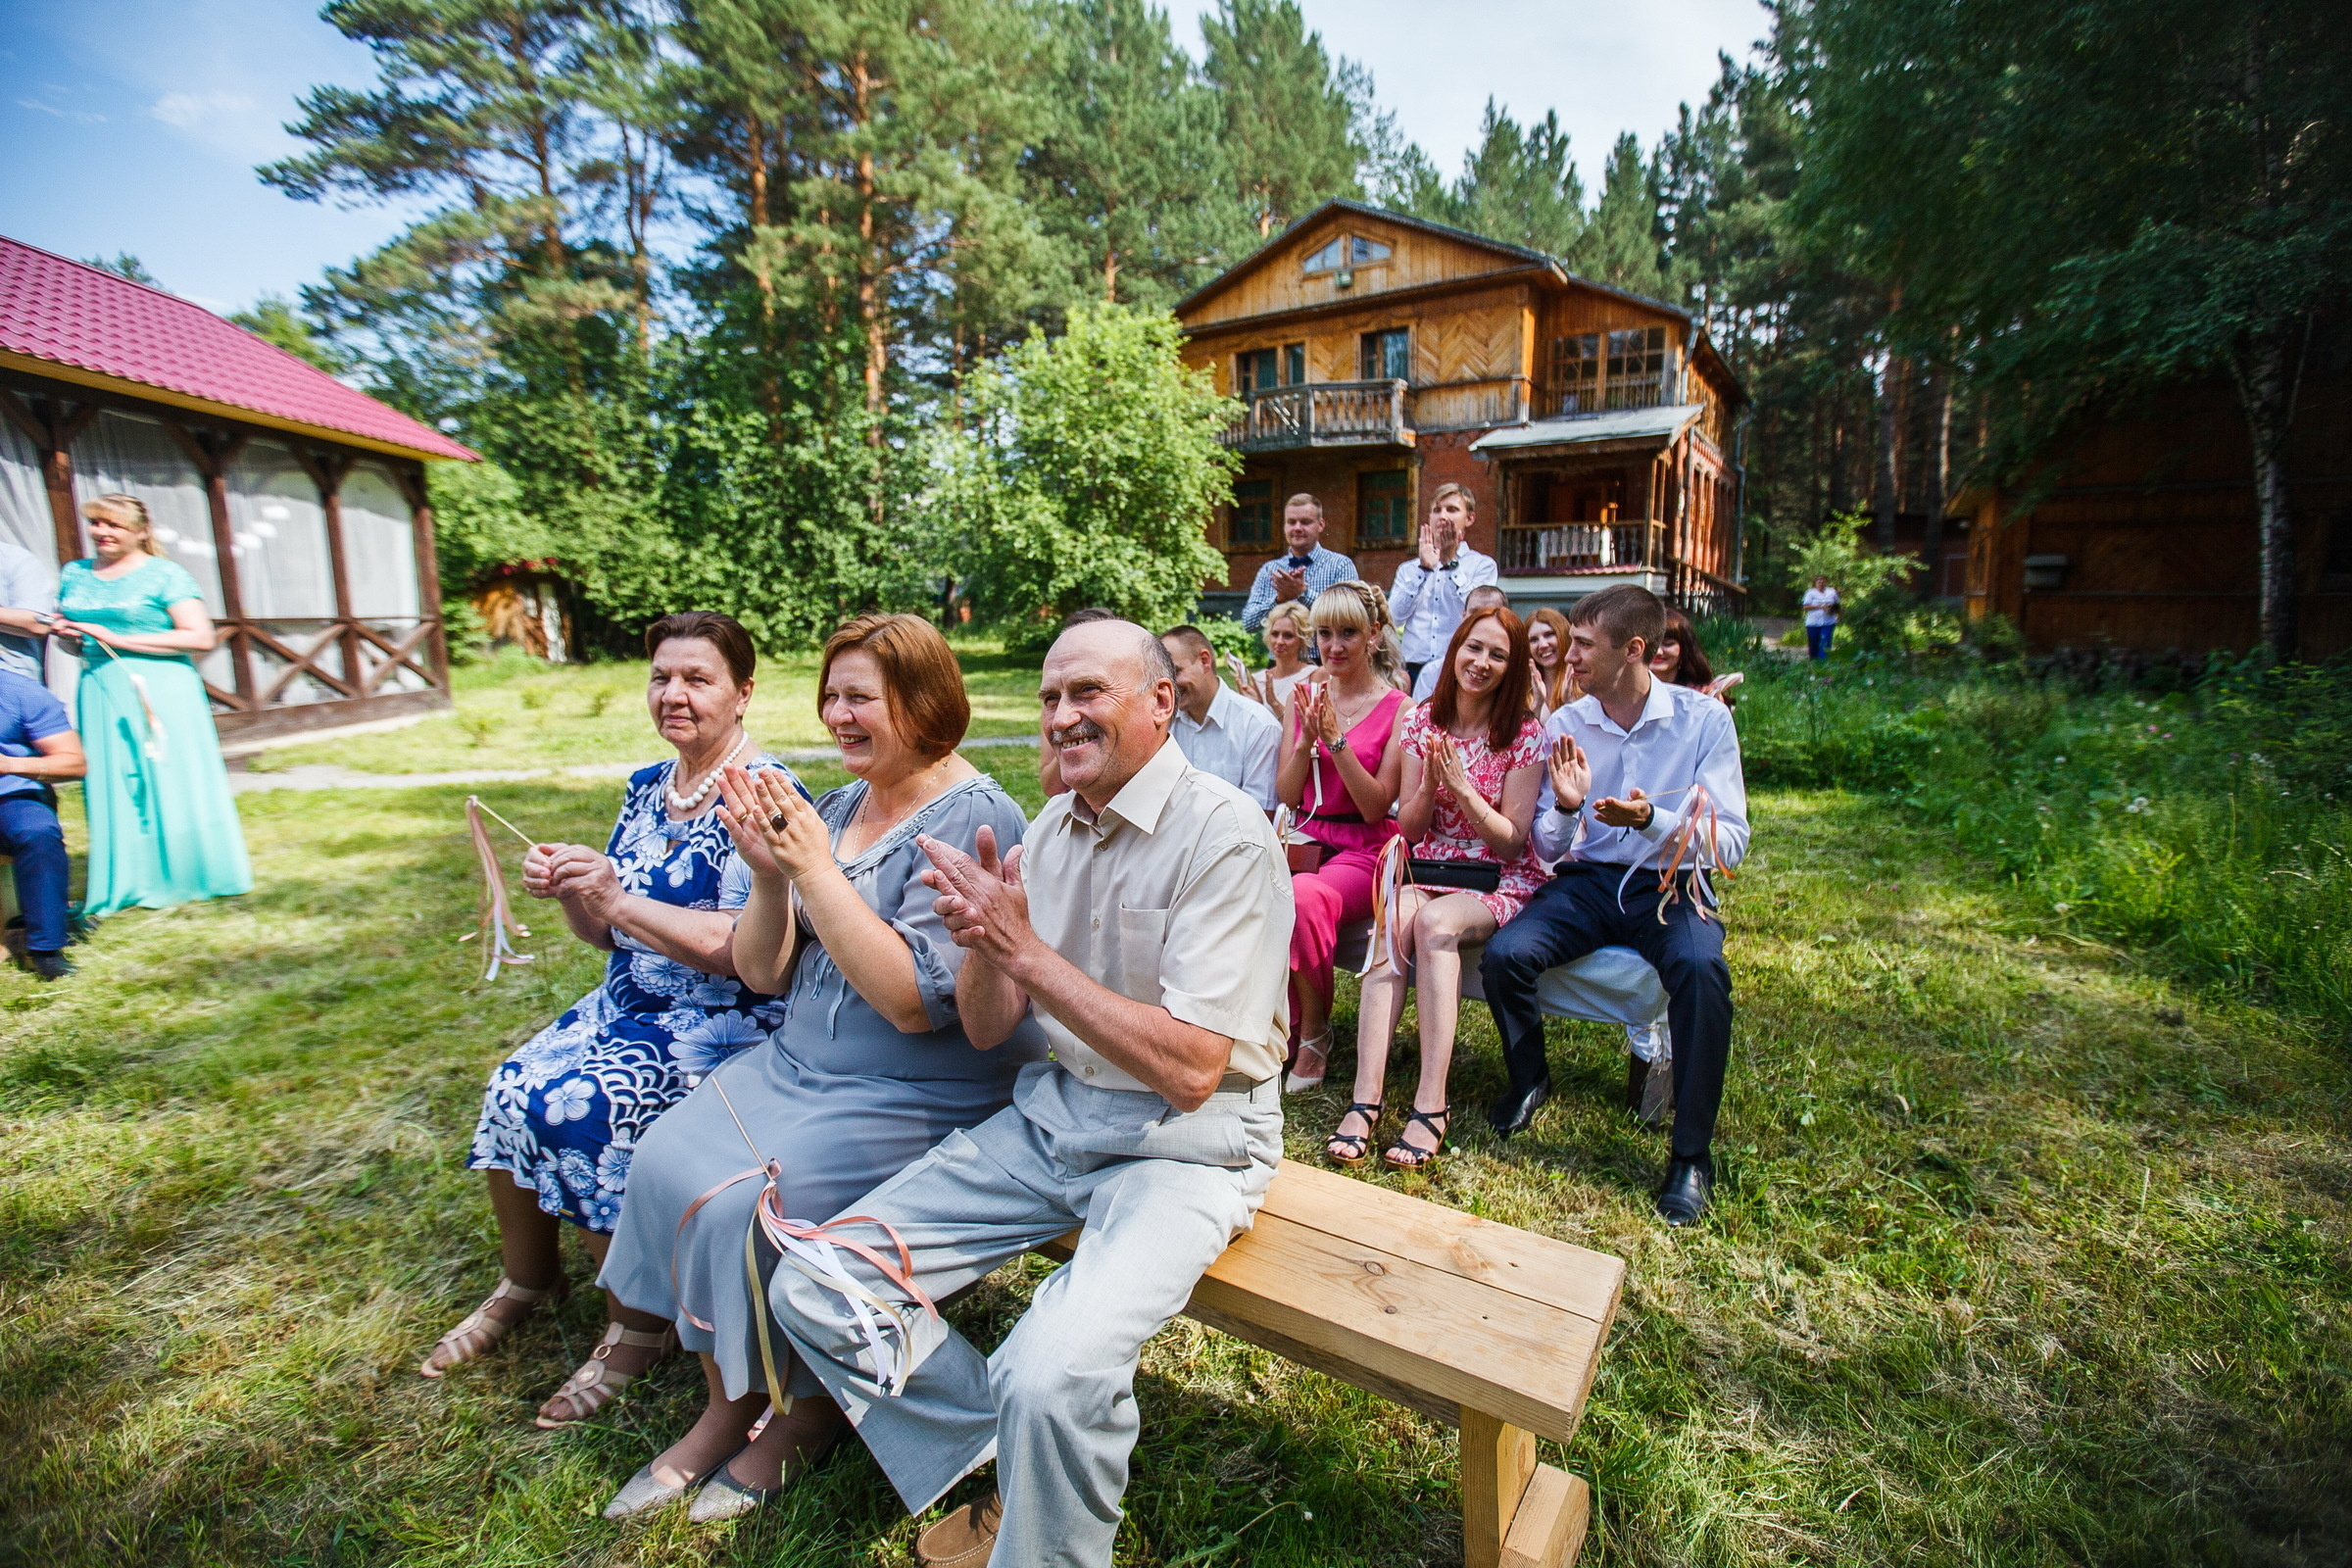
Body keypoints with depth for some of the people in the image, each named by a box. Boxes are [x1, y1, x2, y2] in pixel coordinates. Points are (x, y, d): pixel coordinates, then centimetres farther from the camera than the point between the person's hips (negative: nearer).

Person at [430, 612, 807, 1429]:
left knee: (577, 1110, -22)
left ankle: (637, 1323, 0)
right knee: (512, 1087, -10)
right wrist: (569, 892, -6)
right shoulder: (647, 788, 10)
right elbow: (607, 934, 15)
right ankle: (527, 1278, 17)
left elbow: (745, 952, -22)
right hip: (626, 1003, 7)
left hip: (723, 1022, -7)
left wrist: (618, 897, -24)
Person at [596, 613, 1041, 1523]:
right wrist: (767, 875, -11)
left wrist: (814, 868, -23)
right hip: (798, 1065, 8)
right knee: (664, 1166, -8)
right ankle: (727, 1404, 14)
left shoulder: (971, 821, -17)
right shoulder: (835, 808, 7)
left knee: (745, 1206, -19)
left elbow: (911, 1000, -25)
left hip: (921, 1098, -7)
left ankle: (808, 1411, 11)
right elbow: (764, 973, 8)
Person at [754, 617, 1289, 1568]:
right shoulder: (1052, 827, 5)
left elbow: (1190, 1071, -22)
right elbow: (986, 1030, 7)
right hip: (1051, 1113, 7)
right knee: (814, 1292, -3)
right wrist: (984, 943, -14)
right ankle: (1017, 1475, 14)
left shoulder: (1223, 834, -15)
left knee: (1052, 1374, -31)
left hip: (1187, 1141, -6)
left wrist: (1027, 951, -21)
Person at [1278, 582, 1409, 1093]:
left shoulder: (1397, 709, -1)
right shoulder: (1303, 697, 11)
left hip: (1362, 849, -4)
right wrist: (1307, 740, -9)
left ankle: (1315, 1033, -8)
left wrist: (1337, 739, -16)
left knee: (1304, 896, -35)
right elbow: (1285, 796, 7)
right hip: (1304, 840, 4)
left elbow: (1376, 807, -7)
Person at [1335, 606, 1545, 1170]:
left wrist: (1462, 787, -18)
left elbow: (1512, 839, -6)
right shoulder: (1421, 721, 7)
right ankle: (1366, 1099, -35)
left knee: (1434, 924, -35)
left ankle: (1430, 1105, -33)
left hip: (1500, 881, -2)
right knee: (1389, 926, -31)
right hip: (1427, 871, 3)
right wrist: (1429, 785, -14)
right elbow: (1408, 828, 6)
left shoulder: (1526, 732, -2)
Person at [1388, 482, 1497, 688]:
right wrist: (1424, 567, -4)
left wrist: (1451, 562, -2)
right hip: (1414, 670, 2)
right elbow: (1396, 616, 0)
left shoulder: (1482, 565, 8)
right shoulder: (1409, 569, 15)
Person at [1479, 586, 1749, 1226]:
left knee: (1701, 970, -34)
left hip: (1671, 885, -2)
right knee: (1504, 954, -24)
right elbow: (1546, 847, 4)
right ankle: (1529, 1078, 8)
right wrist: (1565, 808, -18)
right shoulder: (1565, 725, 2)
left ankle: (1691, 1153, -12)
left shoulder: (1704, 719, -5)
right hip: (1587, 880, 2)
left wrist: (1653, 820, -28)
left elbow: (1730, 843, -10)